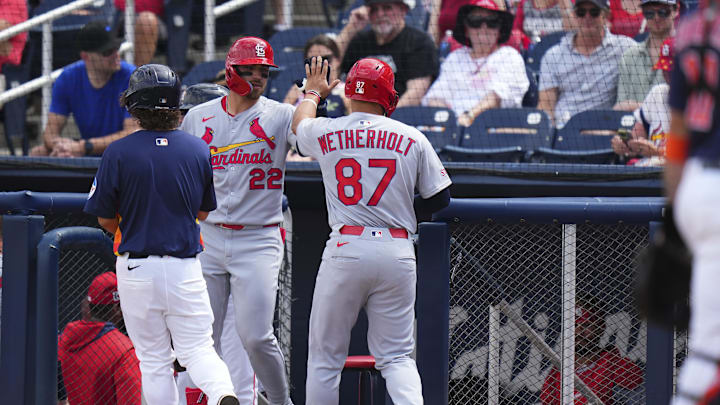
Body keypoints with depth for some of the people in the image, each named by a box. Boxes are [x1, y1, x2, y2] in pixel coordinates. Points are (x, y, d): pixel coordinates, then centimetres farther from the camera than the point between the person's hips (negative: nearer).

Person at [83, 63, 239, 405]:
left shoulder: (118, 153, -10)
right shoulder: (199, 150, 0)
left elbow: (106, 220, -3)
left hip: (136, 269, -2)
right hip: (186, 266, 2)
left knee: (154, 360, 8)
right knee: (198, 348, 4)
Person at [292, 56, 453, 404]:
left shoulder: (324, 133, 3)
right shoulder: (412, 139, 2)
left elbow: (299, 121, 28)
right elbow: (439, 198, 8)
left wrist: (314, 92, 48)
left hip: (345, 249, -1)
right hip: (398, 253, 1)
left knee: (325, 357, 8)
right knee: (396, 356, 7)